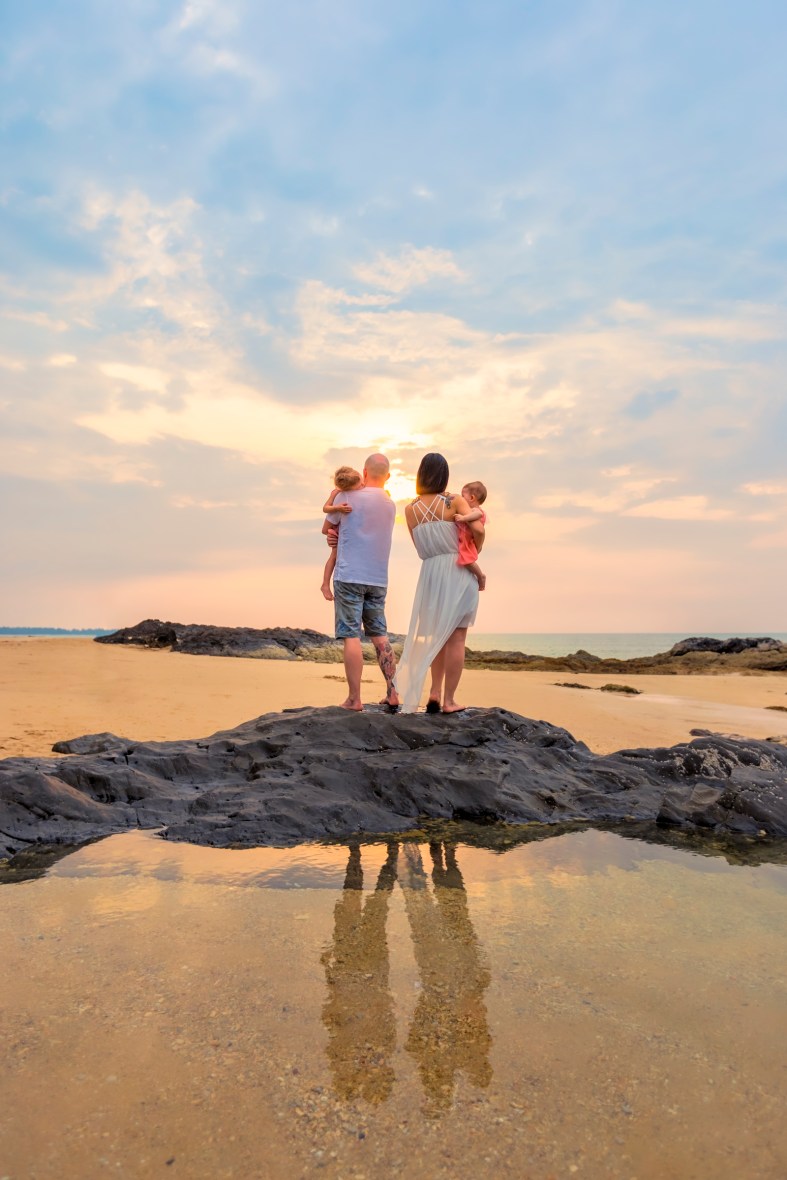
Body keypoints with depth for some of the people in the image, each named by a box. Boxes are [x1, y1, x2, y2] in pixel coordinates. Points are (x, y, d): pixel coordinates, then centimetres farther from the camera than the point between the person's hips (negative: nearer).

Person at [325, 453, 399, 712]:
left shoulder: (346, 496, -4)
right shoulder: (390, 505, 13)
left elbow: (327, 528, 10)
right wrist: (341, 534, 12)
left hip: (349, 576, -5)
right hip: (378, 578, 5)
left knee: (351, 635, -4)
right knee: (380, 635, 11)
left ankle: (354, 699, -4)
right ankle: (392, 694, 10)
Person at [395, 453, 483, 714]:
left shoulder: (410, 510, 6)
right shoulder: (454, 502, -4)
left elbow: (421, 547, 10)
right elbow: (478, 529, -16)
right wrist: (476, 550, 2)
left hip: (430, 573, 4)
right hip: (458, 572, -3)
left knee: (438, 636, 19)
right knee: (456, 638, 2)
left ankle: (435, 692, 10)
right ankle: (448, 701, 5)